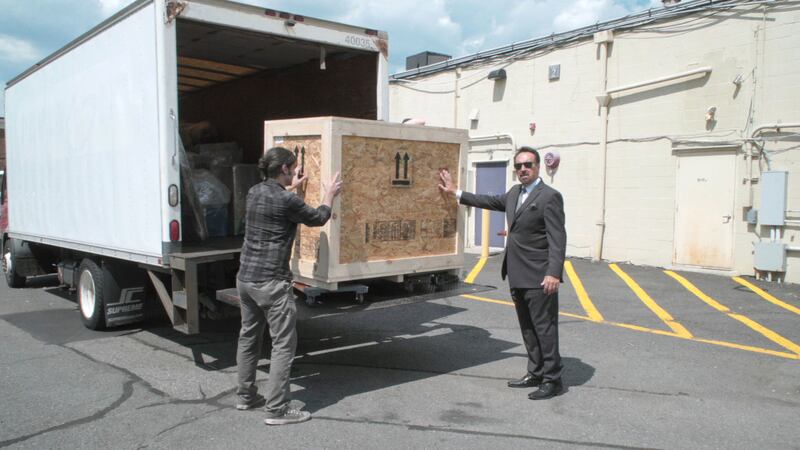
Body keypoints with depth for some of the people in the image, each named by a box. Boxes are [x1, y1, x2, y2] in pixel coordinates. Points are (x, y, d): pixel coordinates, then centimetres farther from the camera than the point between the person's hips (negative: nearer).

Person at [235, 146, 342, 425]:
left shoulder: (254, 192, 7)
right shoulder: (287, 201, -16)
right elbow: (318, 218, 1)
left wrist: (291, 188, 42)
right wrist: (330, 194, 17)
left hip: (245, 277, 9)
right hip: (271, 282, -8)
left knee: (249, 337, 18)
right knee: (284, 344, -1)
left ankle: (246, 396, 31)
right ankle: (277, 410, 2)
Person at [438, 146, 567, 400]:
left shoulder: (549, 196, -11)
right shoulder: (515, 192, 14)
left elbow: (558, 238, -16)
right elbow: (491, 202, 27)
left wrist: (554, 273, -25)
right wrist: (455, 192, 28)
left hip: (539, 278, -8)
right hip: (518, 276, 9)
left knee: (544, 328, -2)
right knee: (528, 329, 15)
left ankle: (552, 380, 8)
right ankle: (535, 374, 27)